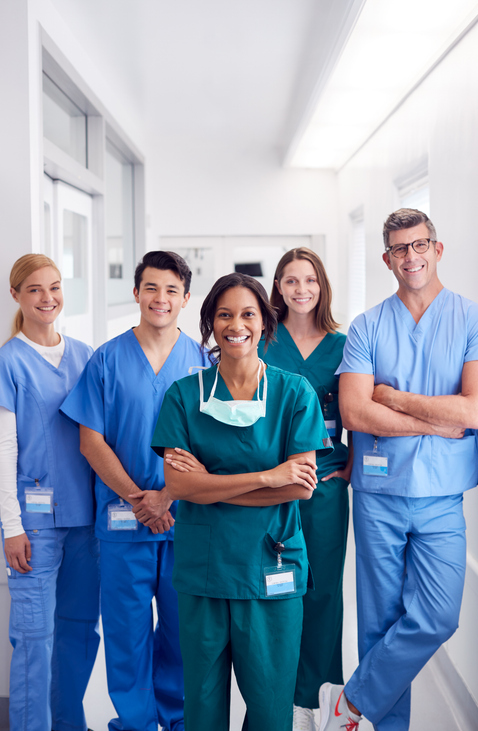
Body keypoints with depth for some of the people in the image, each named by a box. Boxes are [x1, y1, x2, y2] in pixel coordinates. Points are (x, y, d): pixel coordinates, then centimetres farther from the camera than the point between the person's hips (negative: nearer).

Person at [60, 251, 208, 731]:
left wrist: (168, 495, -11)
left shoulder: (202, 360, 3)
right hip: (122, 518, -1)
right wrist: (136, 497, -11)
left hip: (186, 516, 1)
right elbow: (91, 441, -2)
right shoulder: (107, 359, 0)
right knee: (126, 626, 7)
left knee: (182, 623, 10)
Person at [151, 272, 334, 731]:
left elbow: (302, 487, -8)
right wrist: (267, 476, -16)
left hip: (270, 567, 0)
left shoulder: (295, 394, -1)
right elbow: (177, 483, -10)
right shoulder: (184, 394, 0)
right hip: (201, 566, 1)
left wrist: (209, 484, -12)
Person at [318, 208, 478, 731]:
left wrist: (392, 397, -8)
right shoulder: (367, 327, 3)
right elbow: (353, 412, -8)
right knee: (380, 621, 7)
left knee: (435, 620, -6)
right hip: (378, 494, 1)